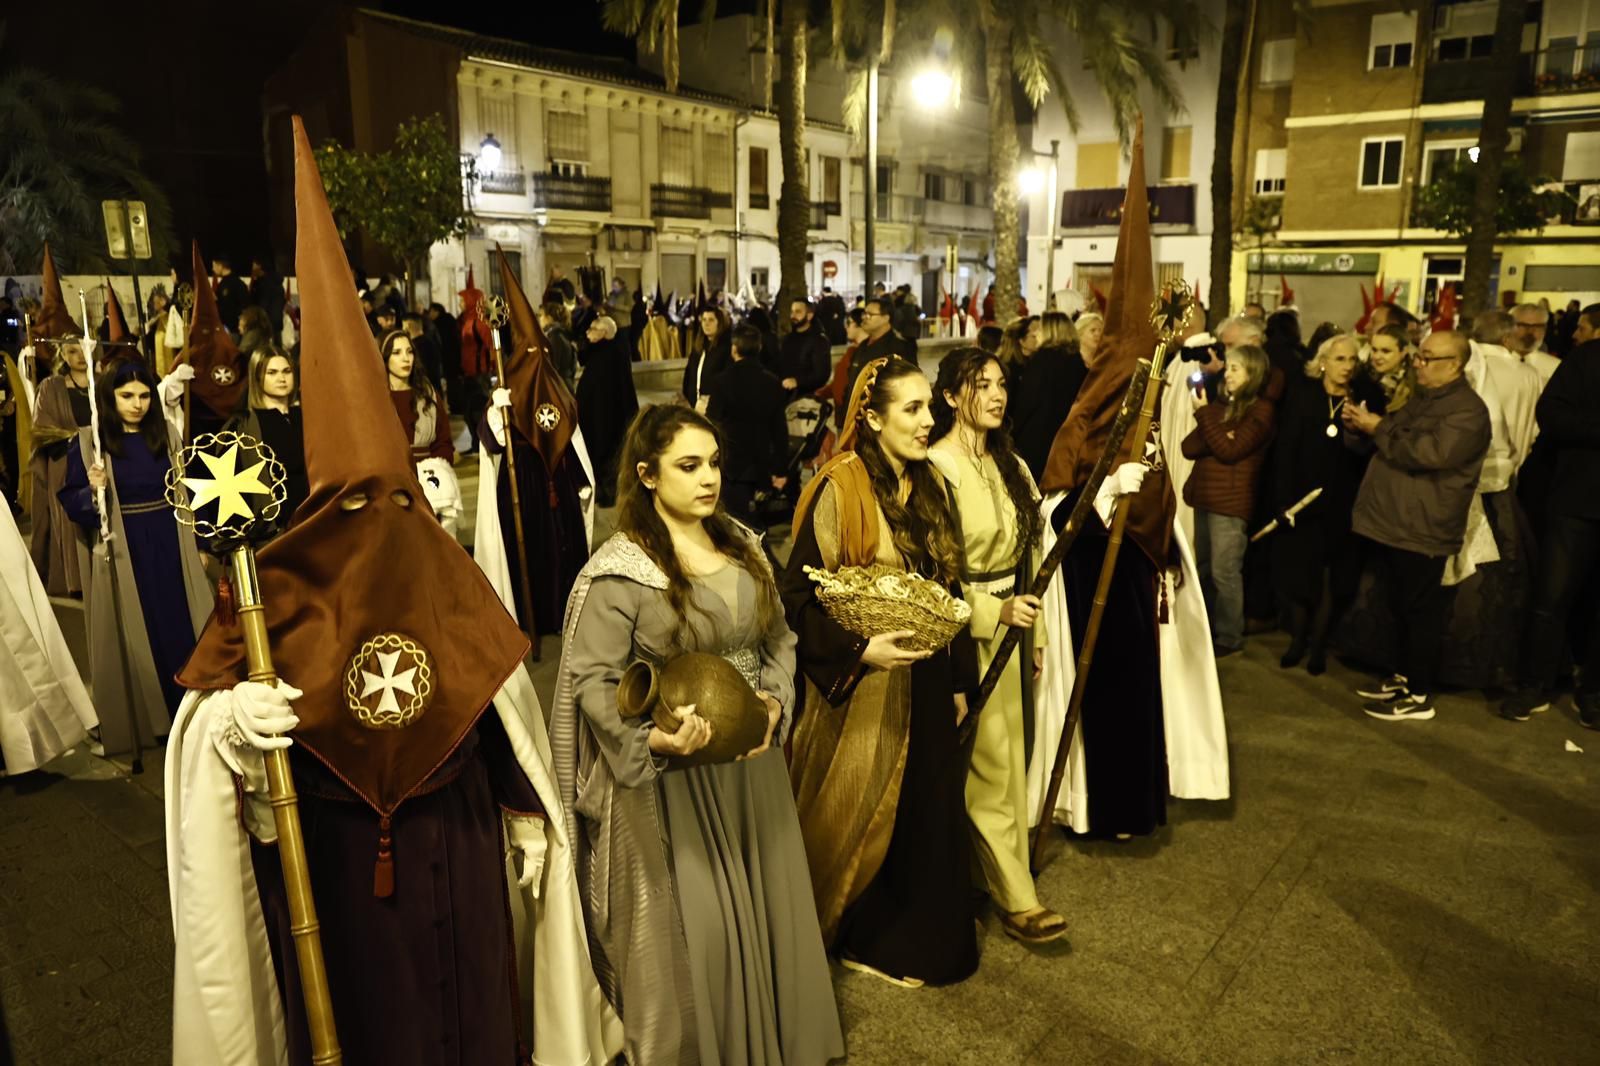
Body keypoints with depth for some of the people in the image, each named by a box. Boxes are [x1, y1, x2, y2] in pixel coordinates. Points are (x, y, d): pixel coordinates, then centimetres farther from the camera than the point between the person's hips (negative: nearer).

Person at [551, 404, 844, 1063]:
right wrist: (654, 741, -29)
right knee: (690, 933, 6)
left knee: (763, 909, 18)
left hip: (752, 763, 6)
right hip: (672, 776, -6)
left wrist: (774, 700, -10)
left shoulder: (743, 546, 4)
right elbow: (593, 680, -15)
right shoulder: (618, 572, -15)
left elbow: (777, 638, 8)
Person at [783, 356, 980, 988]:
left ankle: (917, 931, 37)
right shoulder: (840, 489, -16)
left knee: (926, 808, 15)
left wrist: (958, 678, 11)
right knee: (863, 813, 10)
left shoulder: (928, 487, 5)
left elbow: (944, 591, 11)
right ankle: (854, 936, 34)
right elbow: (799, 594, -16)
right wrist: (859, 650, -26)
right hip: (866, 687, -6)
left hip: (926, 682, 6)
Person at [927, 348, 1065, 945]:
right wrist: (994, 612, -20)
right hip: (964, 634, -7)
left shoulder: (1011, 466, 9)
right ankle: (1016, 900, 10)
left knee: (1009, 758, 14)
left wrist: (1035, 634, 15)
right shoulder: (937, 469, -15)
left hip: (1010, 628, 7)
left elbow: (1027, 556, 13)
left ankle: (993, 870, 32)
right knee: (989, 765, -1)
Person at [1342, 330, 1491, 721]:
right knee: (1400, 608, 18)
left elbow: (1427, 453, -26)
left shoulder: (1468, 410, -14)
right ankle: (1404, 675, 31)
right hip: (1391, 523, 9)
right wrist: (1363, 424, 4)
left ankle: (1418, 696, 9)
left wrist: (1378, 428, -16)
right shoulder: (1422, 398, 17)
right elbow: (1396, 439, 25)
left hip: (1421, 532, -9)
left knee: (1421, 613, 0)